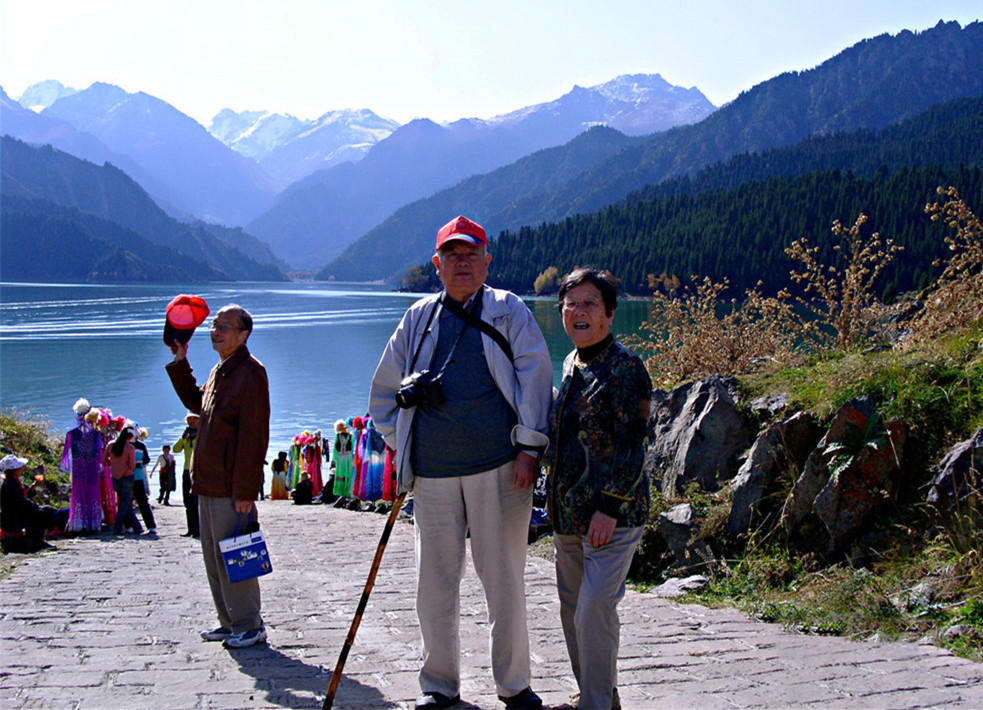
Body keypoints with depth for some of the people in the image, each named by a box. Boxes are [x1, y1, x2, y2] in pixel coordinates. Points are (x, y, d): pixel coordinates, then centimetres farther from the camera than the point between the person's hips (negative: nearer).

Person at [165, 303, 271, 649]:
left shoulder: (250, 373, -14)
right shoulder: (219, 371, 14)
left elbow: (253, 436, -19)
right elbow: (195, 402, 33)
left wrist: (245, 491, -22)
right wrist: (179, 364, 23)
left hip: (231, 488, -10)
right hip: (208, 485, 10)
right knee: (213, 556, 15)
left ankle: (249, 625, 9)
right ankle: (230, 622, 26)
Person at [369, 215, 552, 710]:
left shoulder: (508, 311, 5)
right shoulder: (419, 319, 12)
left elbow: (535, 376, -2)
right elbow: (384, 389, 20)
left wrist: (529, 448, -8)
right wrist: (401, 446, 13)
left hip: (498, 469, -3)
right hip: (433, 473, 3)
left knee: (504, 578, 3)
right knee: (435, 580, 8)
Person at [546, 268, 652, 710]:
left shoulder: (625, 367, -10)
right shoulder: (570, 365, 13)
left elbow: (632, 445, -14)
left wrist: (609, 507, -18)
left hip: (613, 512, -8)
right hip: (567, 512, 8)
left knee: (594, 610, -12)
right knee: (572, 609, 13)